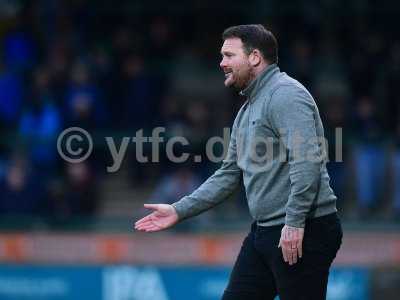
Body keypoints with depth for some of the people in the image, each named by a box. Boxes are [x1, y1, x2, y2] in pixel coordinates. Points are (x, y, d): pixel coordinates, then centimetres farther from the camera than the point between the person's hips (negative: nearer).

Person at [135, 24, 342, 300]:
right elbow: (229, 174, 23)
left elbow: (307, 161, -23)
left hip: (304, 232, -10)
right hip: (264, 231, 10)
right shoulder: (248, 109, 19)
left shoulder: (285, 95, -12)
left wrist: (294, 223, -26)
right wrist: (179, 211, 17)